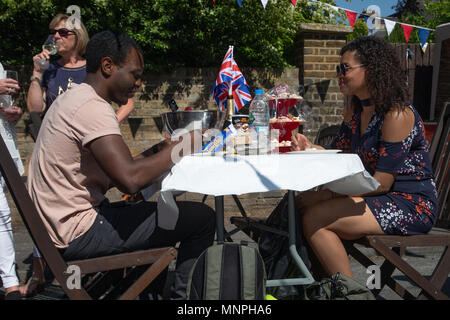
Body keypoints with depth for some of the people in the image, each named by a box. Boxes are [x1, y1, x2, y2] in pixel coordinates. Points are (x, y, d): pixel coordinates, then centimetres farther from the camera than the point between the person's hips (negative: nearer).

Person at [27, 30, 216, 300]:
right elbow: (129, 179, -31)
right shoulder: (92, 107, -19)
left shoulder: (72, 99, 14)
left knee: (162, 212, 28)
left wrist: (158, 150, 6)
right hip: (79, 233, -11)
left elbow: (117, 170, 14)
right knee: (202, 218, -11)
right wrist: (180, 147, -18)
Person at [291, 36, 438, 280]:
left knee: (314, 218, -21)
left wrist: (326, 195, -22)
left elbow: (381, 184, -21)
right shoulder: (355, 110, 8)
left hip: (410, 205, -9)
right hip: (379, 198, 9)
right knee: (304, 202, -4)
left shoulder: (397, 114, -19)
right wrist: (311, 150, -11)